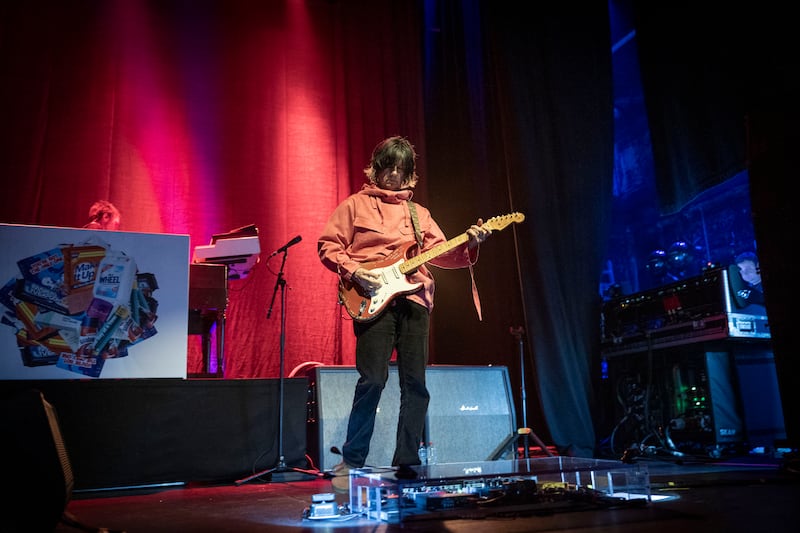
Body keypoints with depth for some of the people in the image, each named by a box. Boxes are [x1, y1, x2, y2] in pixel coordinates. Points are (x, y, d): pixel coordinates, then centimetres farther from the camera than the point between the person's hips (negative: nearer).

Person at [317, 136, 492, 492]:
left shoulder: (418, 213, 22)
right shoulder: (355, 205, 10)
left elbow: (440, 252, 13)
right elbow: (328, 246, 4)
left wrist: (468, 245, -4)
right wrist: (354, 272, -11)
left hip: (414, 300, 5)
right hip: (373, 299, -4)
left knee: (415, 384, 2)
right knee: (373, 379, -12)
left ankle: (406, 463, 13)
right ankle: (351, 462, 2)